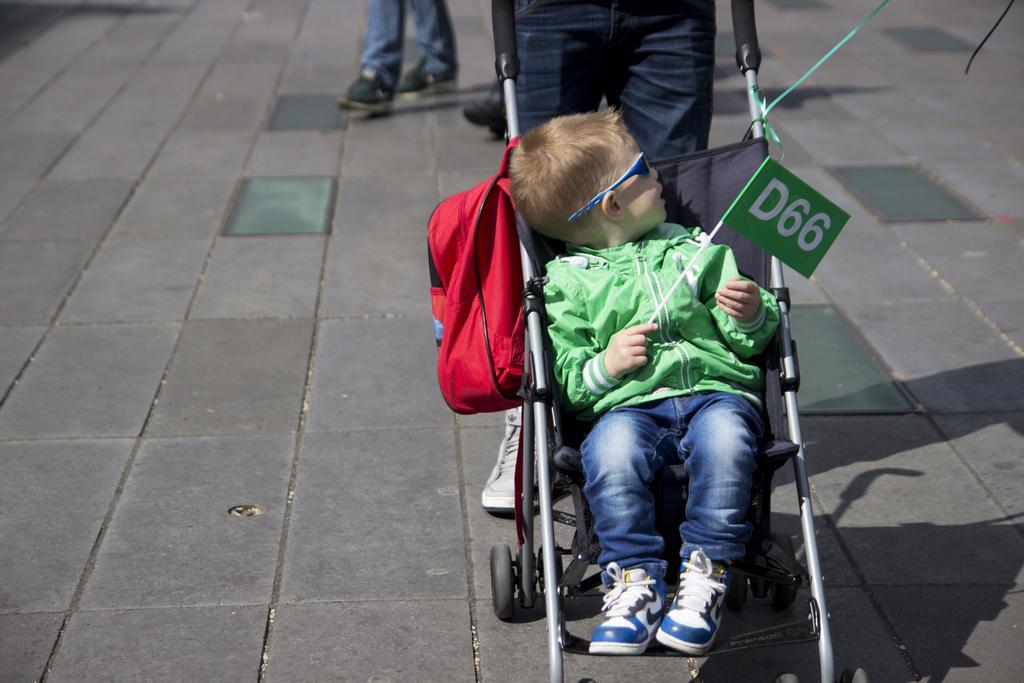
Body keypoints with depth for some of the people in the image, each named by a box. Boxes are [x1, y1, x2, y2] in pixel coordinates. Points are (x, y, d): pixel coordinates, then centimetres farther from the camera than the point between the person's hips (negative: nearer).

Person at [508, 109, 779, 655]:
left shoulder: (693, 247, 21)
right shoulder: (569, 281, 11)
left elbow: (756, 339, 20)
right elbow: (566, 383, 8)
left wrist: (751, 315, -3)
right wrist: (604, 366, -12)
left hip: (716, 390, 2)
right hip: (629, 406, -1)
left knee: (725, 437, -34)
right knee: (611, 449, -36)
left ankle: (705, 575, -25)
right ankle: (635, 580, -25)